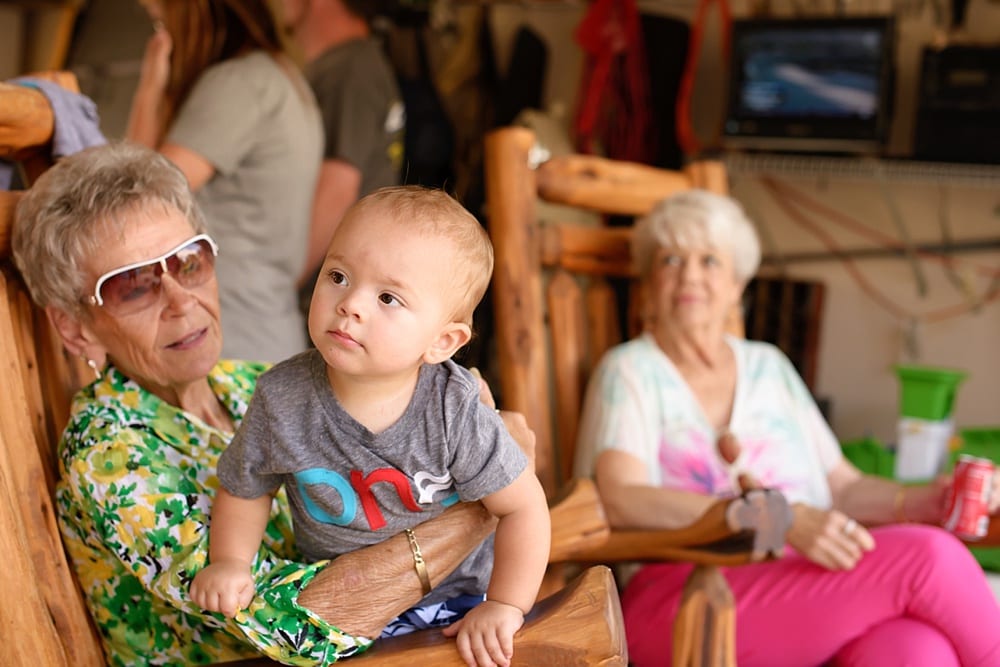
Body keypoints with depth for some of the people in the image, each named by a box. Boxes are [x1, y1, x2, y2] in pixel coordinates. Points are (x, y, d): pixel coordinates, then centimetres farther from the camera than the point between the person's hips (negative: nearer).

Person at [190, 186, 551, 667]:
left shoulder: (455, 412, -25)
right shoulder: (282, 401, -19)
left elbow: (523, 506, -16)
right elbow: (244, 488, 0)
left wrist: (504, 607, -18)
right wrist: (229, 564, -11)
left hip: (453, 595, -2)